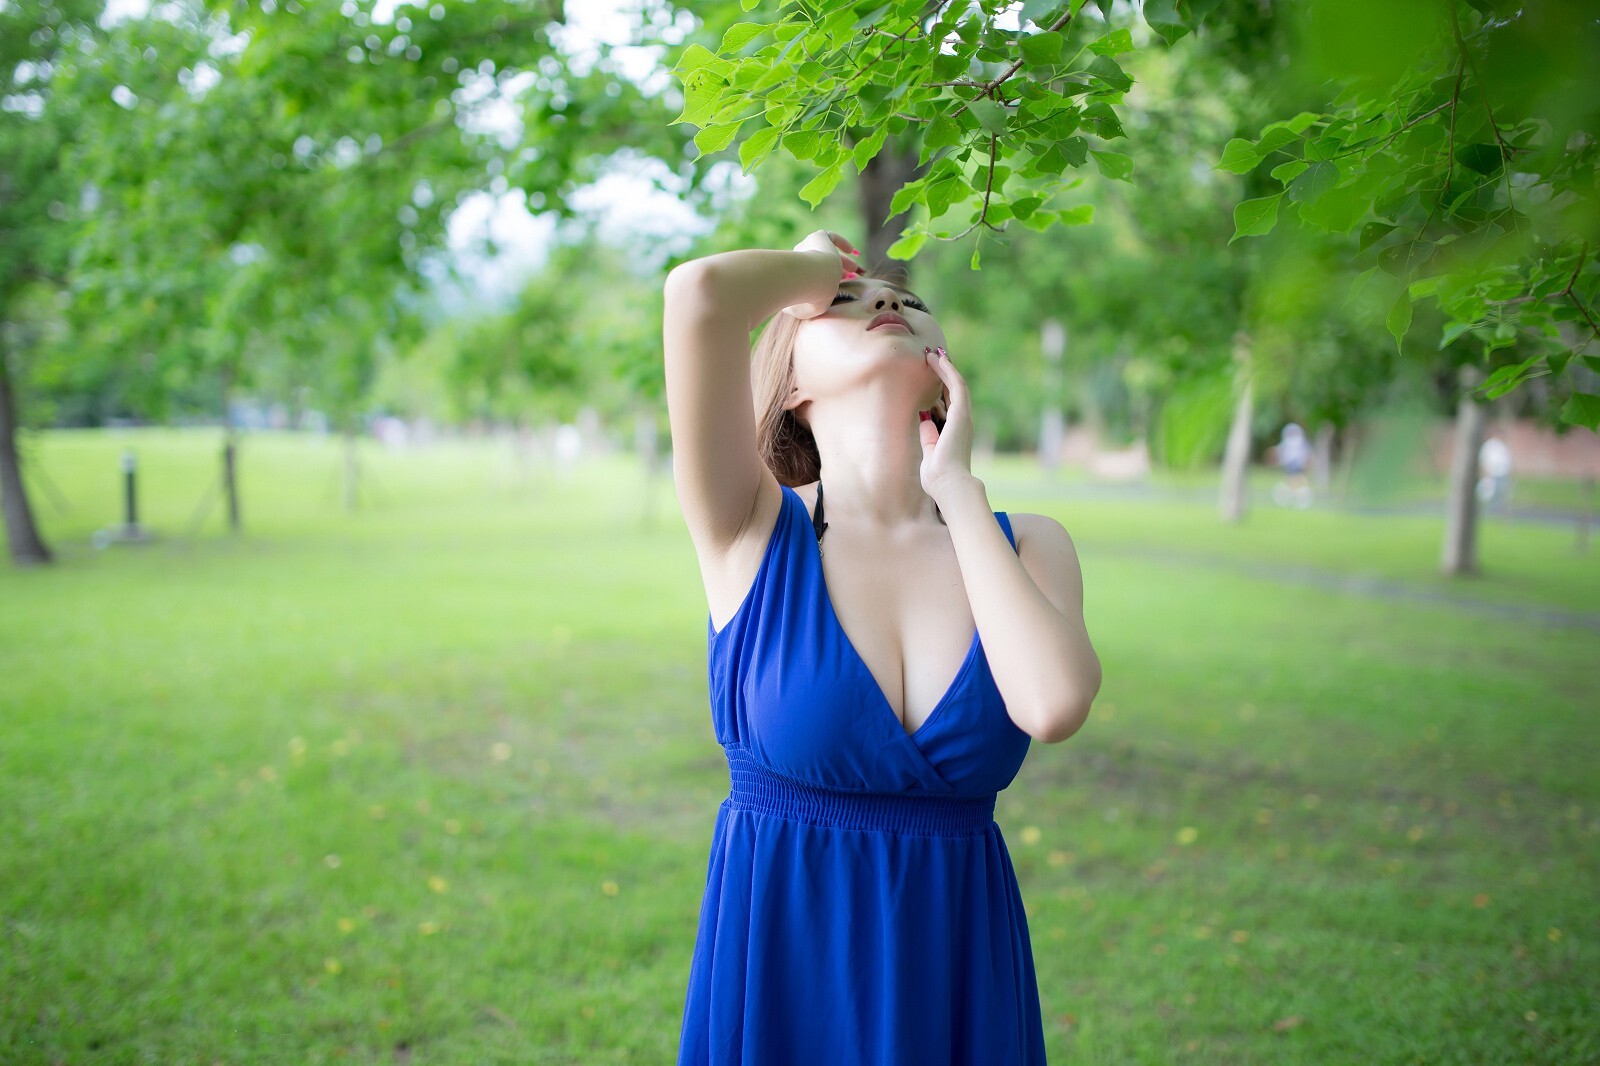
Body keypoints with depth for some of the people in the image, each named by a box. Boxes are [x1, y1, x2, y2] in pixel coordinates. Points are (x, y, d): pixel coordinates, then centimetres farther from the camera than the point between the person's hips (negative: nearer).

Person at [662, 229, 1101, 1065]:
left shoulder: (1027, 545, -1)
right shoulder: (753, 530, -8)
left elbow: (1052, 705, -22)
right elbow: (700, 291, -24)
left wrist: (956, 485, -10)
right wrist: (818, 268, -2)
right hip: (778, 968, -2)